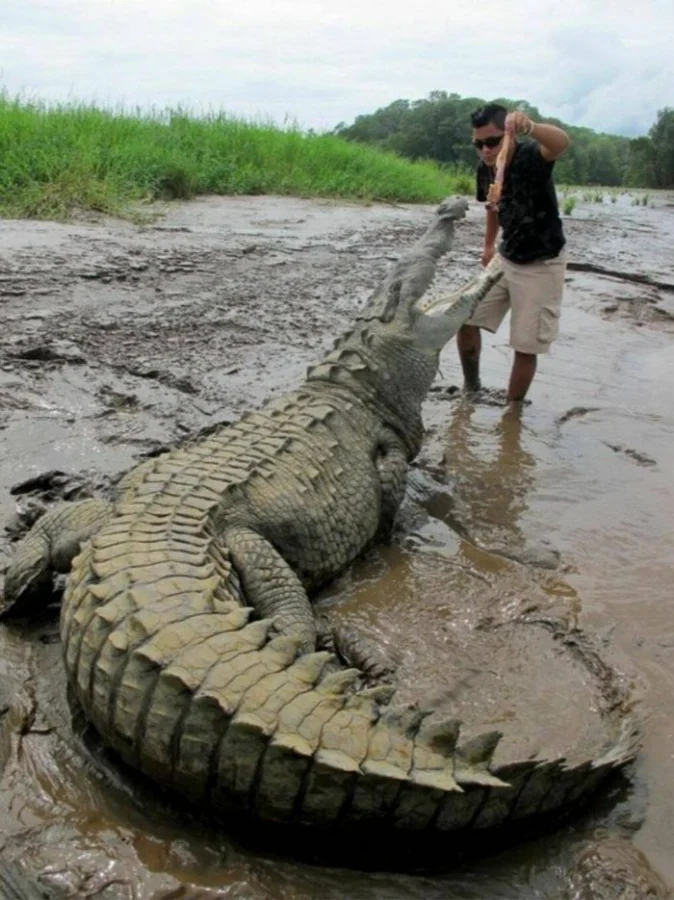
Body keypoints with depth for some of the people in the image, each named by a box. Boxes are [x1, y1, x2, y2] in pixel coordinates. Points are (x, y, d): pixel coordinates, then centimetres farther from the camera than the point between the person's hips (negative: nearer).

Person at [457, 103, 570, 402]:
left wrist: (529, 127, -69)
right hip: (505, 259, 6)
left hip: (541, 265, -6)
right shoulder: (484, 169, -6)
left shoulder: (531, 157, -25)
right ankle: (471, 388, 23)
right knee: (465, 320, 2)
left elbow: (561, 142, -49)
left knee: (526, 347, -2)